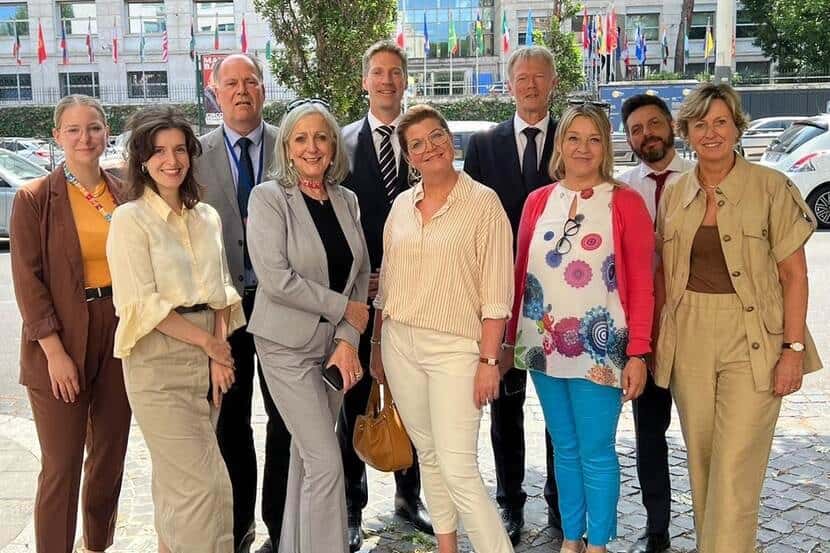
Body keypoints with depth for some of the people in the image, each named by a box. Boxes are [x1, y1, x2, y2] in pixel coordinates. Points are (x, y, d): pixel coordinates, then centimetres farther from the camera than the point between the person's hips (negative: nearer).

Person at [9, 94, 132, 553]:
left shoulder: (124, 194, 5)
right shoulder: (34, 199, -6)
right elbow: (27, 280, -9)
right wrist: (55, 351, -14)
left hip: (120, 335, 4)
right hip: (61, 343, -4)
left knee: (111, 454, 15)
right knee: (62, 467, 0)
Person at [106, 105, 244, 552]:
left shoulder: (207, 216, 9)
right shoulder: (131, 219, -7)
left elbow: (219, 293, 10)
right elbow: (143, 304, -12)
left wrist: (218, 354, -3)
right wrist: (208, 343, -8)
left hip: (206, 358, 5)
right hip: (159, 363, -5)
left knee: (177, 478, 14)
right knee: (203, 483, -6)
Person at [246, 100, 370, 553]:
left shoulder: (346, 201, 7)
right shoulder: (269, 197, -9)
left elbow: (359, 274, 6)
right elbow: (275, 278, -18)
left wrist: (347, 341, -4)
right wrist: (343, 308, -13)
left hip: (335, 345, 5)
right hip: (289, 346, -5)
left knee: (307, 456, 14)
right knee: (326, 462, -6)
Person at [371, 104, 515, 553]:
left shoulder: (483, 202, -7)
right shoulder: (401, 205, 8)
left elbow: (495, 292, -10)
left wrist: (489, 360, -14)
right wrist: (377, 344, 14)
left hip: (454, 347, -5)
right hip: (400, 343, 6)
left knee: (458, 470, -10)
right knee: (428, 455, 14)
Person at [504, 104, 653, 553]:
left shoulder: (626, 203, -4)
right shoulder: (537, 201, 7)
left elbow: (641, 282, -5)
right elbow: (520, 273, 10)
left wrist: (637, 353, -10)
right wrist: (510, 338, 8)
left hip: (598, 349, -4)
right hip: (543, 346, 4)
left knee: (595, 452, 3)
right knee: (564, 448, 15)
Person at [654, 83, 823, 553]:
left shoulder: (771, 187, -4)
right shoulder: (674, 195, 8)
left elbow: (794, 274, -5)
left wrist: (794, 348, -10)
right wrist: (656, 339, 7)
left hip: (751, 342, -4)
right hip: (689, 341, 4)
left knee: (734, 472, -7)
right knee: (701, 463, 13)